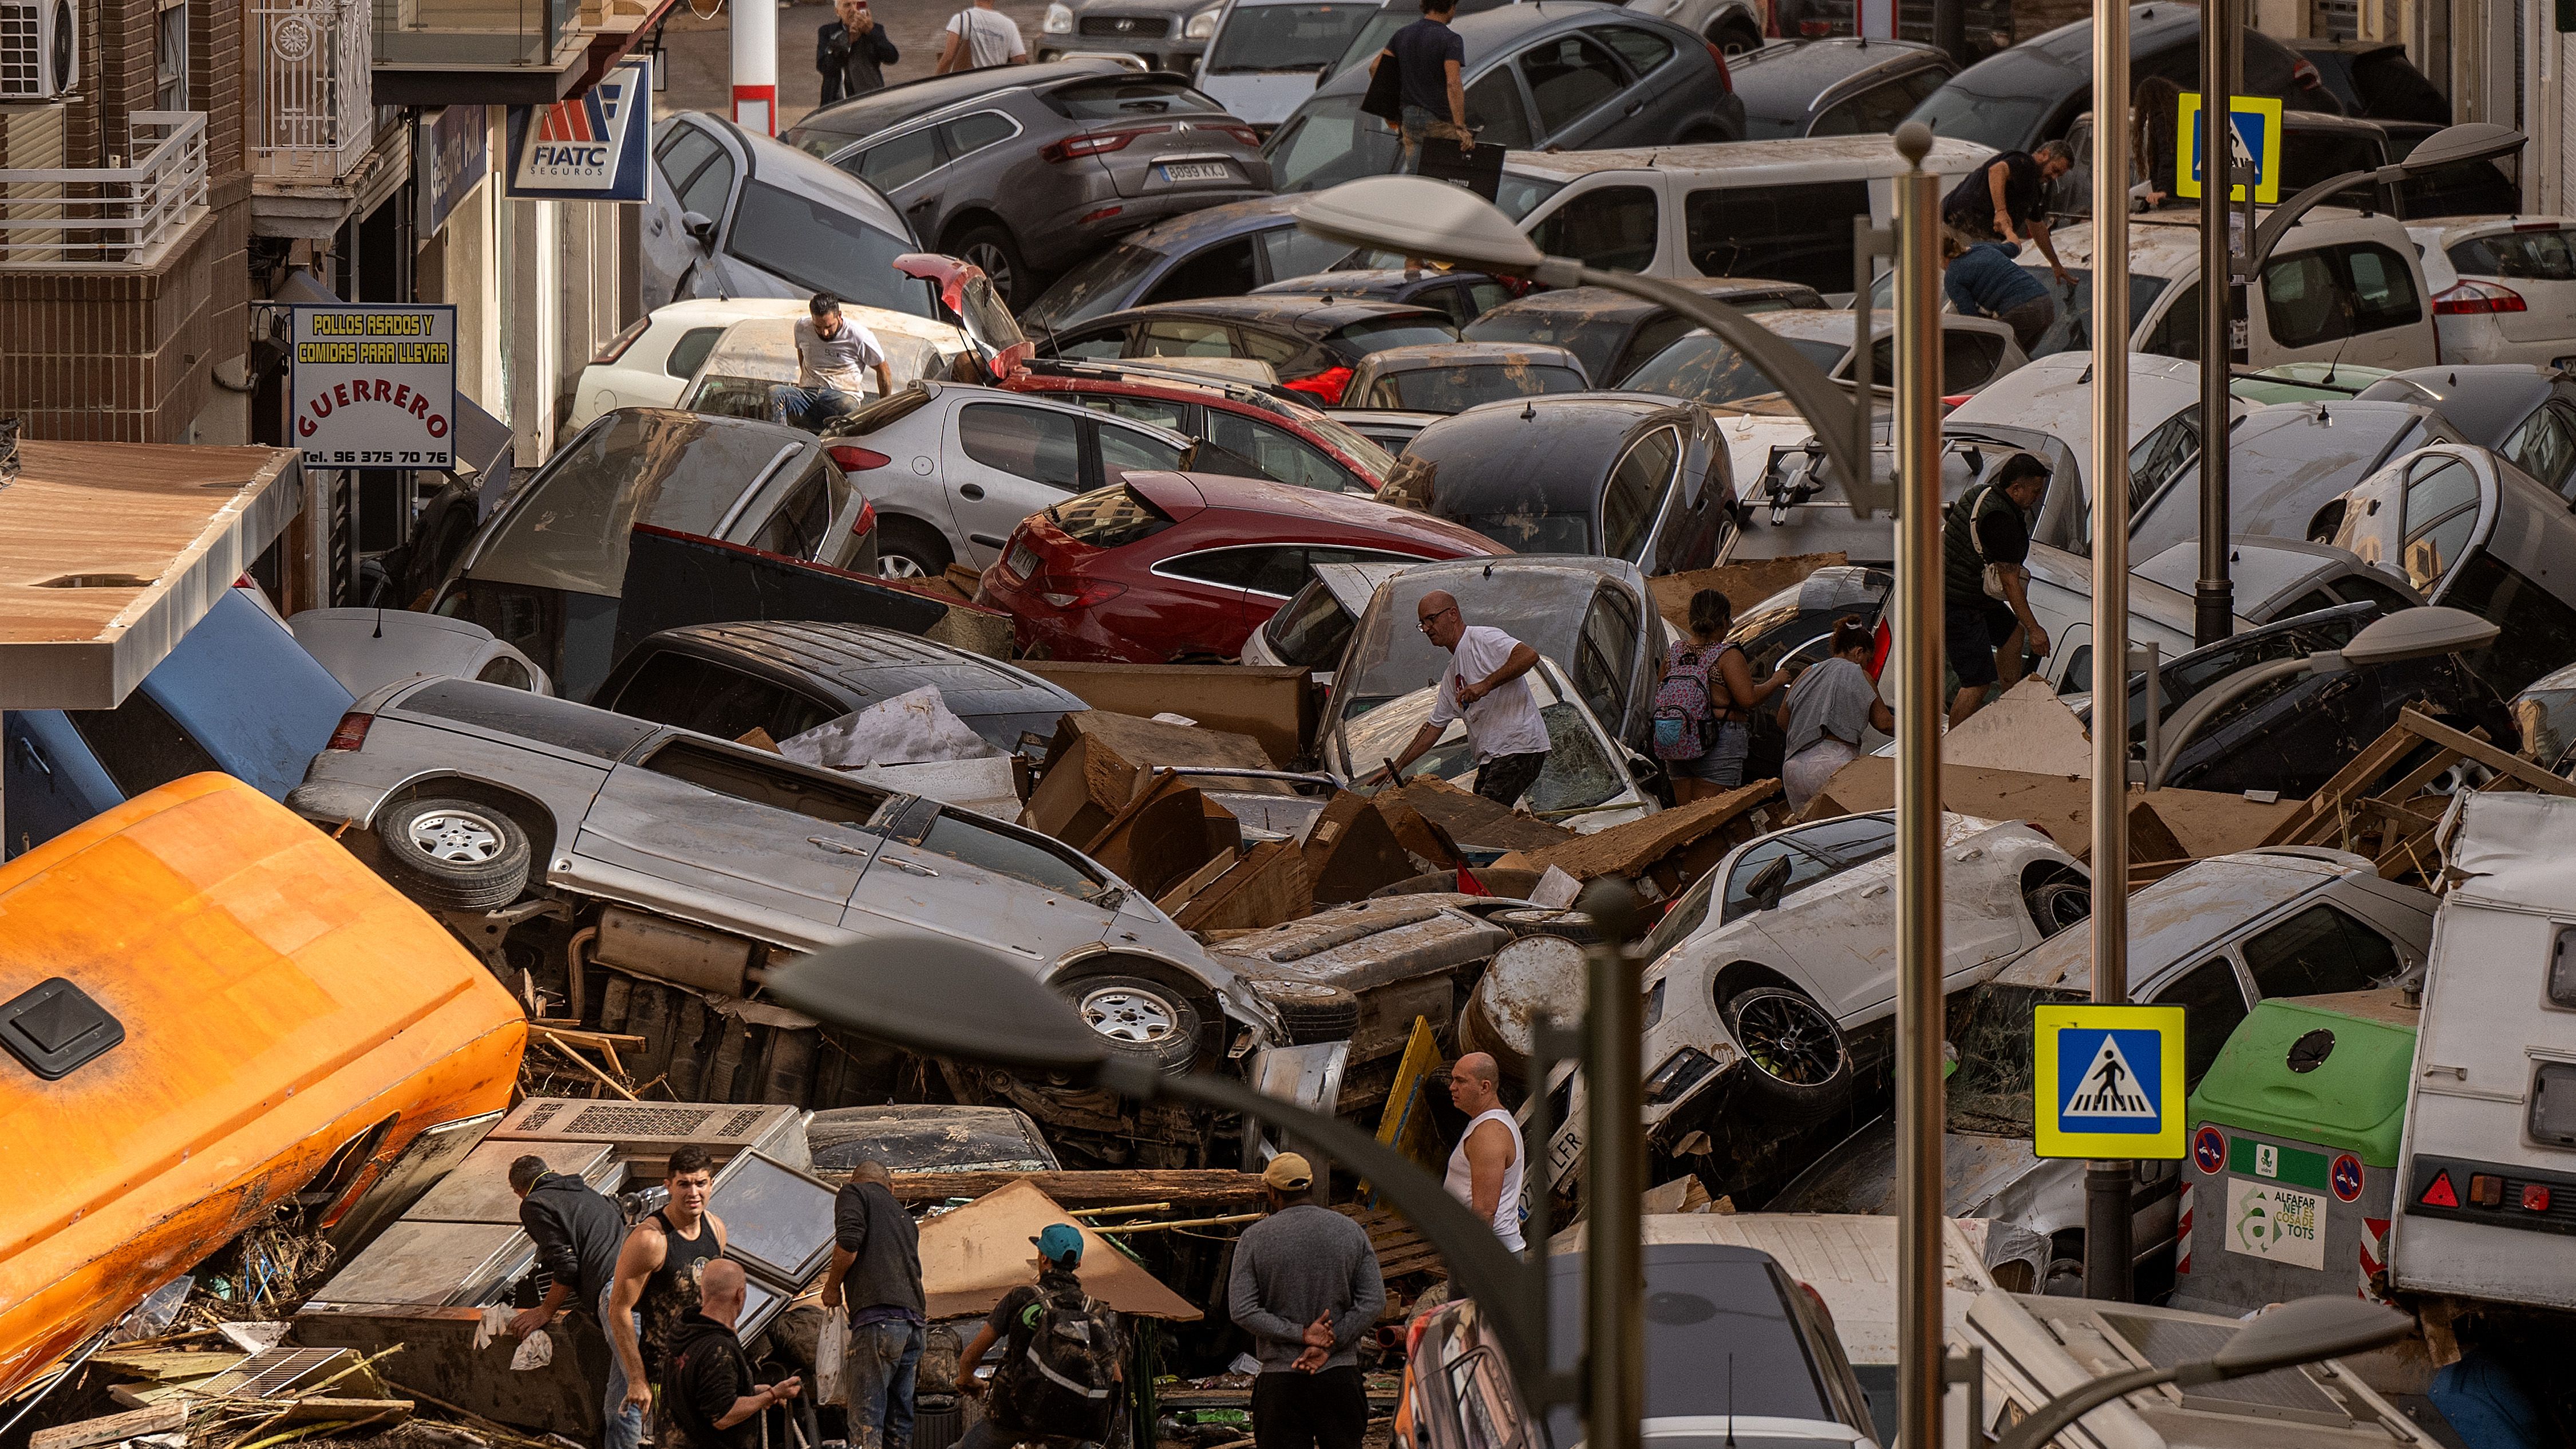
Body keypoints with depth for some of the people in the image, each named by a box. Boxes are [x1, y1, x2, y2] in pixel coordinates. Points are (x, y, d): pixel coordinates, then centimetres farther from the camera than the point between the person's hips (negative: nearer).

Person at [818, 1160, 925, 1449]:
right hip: (914, 1322, 7)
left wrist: (832, 1287, 4)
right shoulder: (904, 1217, 28)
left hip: (878, 1318, -7)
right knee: (899, 1418, 9)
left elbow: (849, 1240, -10)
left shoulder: (854, 1193, 8)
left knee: (866, 1419, -11)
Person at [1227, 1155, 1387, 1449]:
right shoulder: (1352, 1232, 3)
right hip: (1340, 1375, 2)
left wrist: (1301, 1335, -10)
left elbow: (1242, 1310, -9)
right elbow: (1374, 1300, -2)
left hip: (1280, 1377, -2)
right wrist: (1328, 1346, -8)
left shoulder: (1254, 1239, -2)